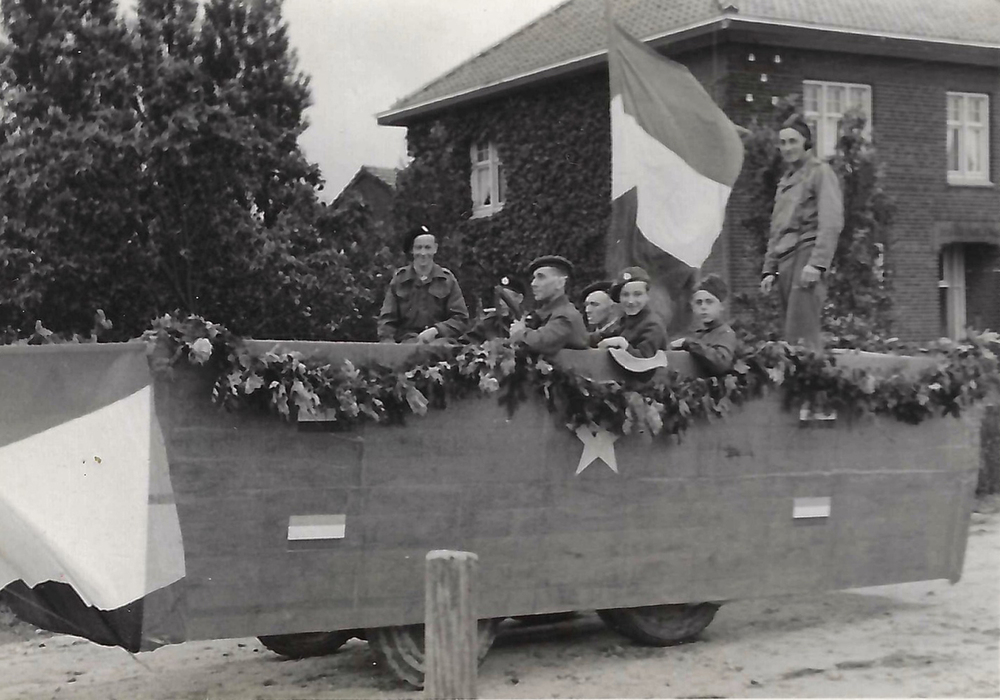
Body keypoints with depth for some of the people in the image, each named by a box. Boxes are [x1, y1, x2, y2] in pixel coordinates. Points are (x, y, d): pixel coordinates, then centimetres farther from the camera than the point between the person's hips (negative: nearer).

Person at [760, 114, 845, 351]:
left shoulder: (820, 173, 0)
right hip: (785, 260, 8)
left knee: (801, 335, -16)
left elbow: (832, 223, -11)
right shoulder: (785, 180, 23)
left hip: (807, 255, -8)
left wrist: (817, 263, -19)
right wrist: (769, 269, 18)